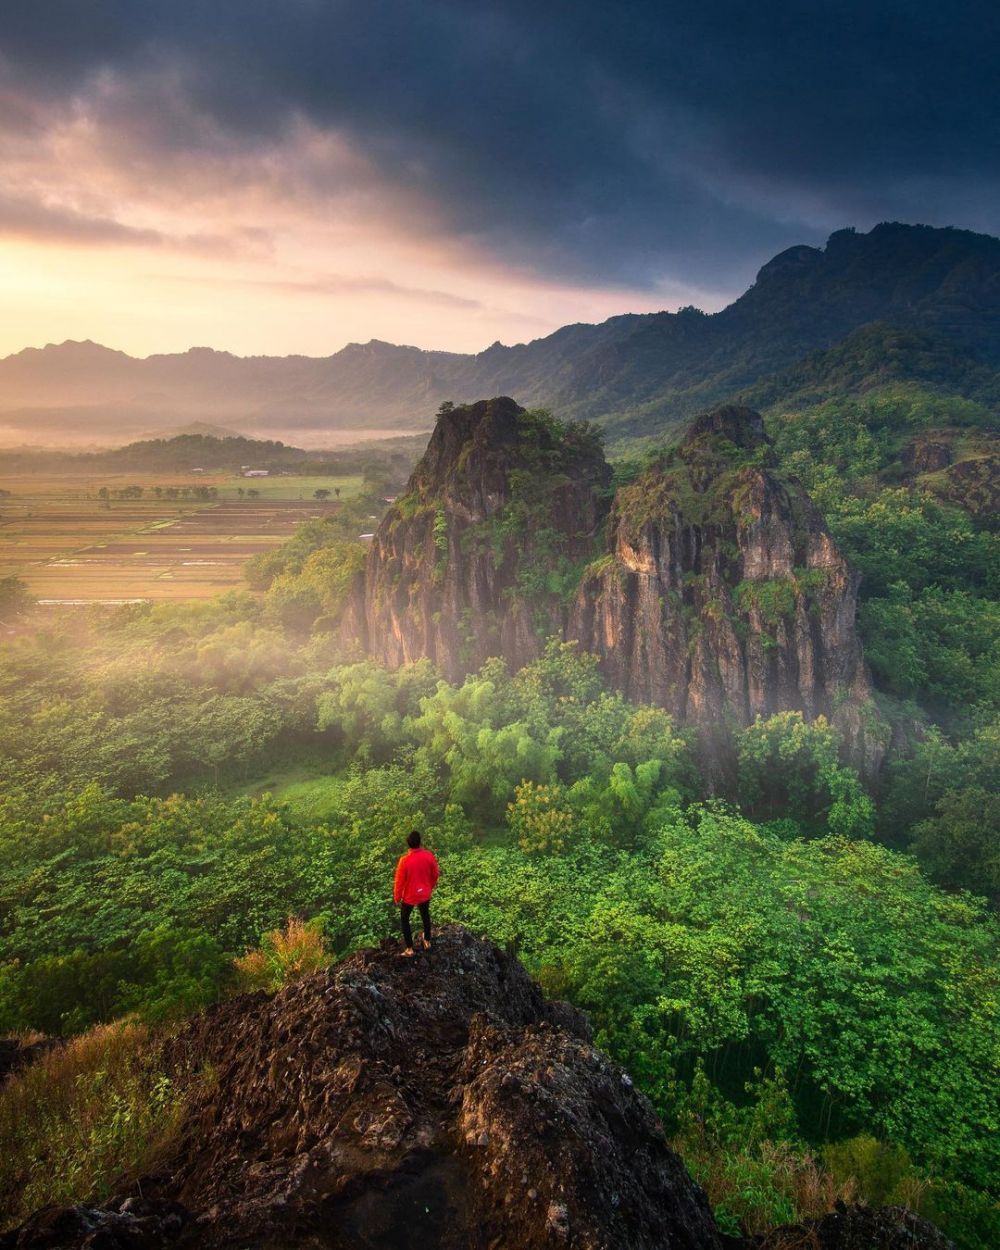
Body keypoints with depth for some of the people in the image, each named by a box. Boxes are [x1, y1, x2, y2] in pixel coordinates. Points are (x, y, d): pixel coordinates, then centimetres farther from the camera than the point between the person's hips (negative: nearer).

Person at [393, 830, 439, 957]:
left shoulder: (404, 860, -30)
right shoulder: (429, 855, -20)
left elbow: (399, 881, -18)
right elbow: (435, 874, -4)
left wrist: (397, 898, -1)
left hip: (409, 896, -3)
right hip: (425, 894, 3)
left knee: (404, 919, 22)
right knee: (425, 916, 30)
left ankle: (409, 949, 28)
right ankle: (427, 941, 47)